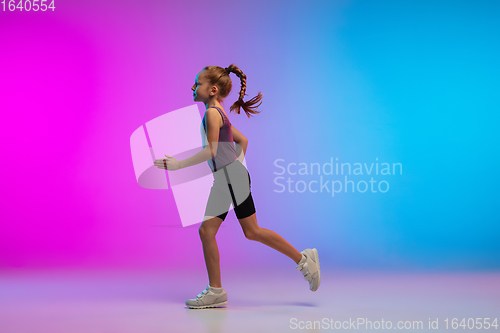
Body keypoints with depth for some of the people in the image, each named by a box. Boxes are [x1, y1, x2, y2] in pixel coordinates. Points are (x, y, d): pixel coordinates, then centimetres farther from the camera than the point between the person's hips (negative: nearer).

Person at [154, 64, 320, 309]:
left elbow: (211, 151, -18)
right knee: (206, 231, 8)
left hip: (231, 176, -10)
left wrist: (179, 164, -15)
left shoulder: (213, 112, -11)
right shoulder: (218, 114, 18)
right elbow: (242, 140, 25)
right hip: (223, 179, 10)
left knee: (252, 231, -5)